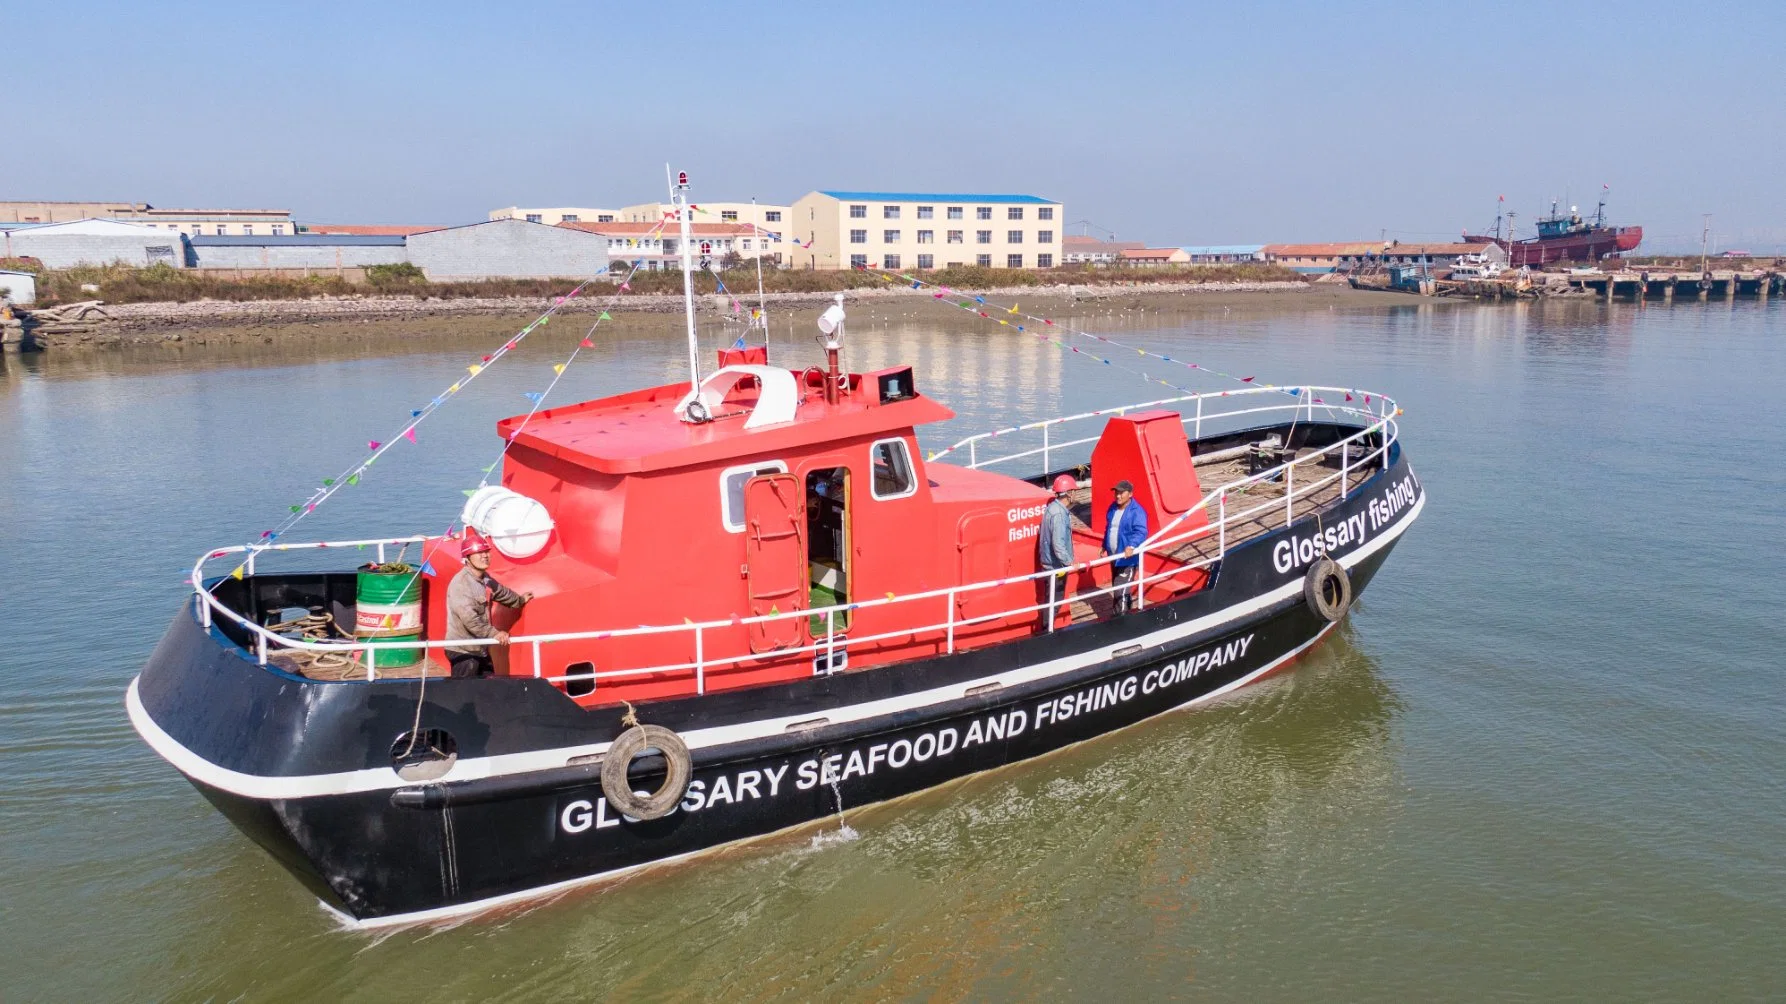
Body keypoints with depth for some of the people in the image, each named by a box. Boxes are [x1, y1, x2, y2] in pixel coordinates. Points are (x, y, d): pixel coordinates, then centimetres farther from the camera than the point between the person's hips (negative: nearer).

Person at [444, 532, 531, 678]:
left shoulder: (485, 579, 7)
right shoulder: (460, 583, -22)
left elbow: (500, 592, 29)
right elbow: (469, 619, -30)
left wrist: (520, 600, 45)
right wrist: (494, 633, -31)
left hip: (481, 649, 10)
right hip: (463, 651, -10)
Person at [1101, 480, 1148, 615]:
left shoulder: (1137, 511, -18)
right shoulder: (1112, 508, 7)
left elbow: (1140, 532, -29)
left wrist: (1132, 546, -44)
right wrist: (1105, 546, 23)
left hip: (1128, 557, -9)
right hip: (1114, 555, 9)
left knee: (1121, 589, -12)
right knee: (1116, 587, 20)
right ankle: (1126, 610, 36)